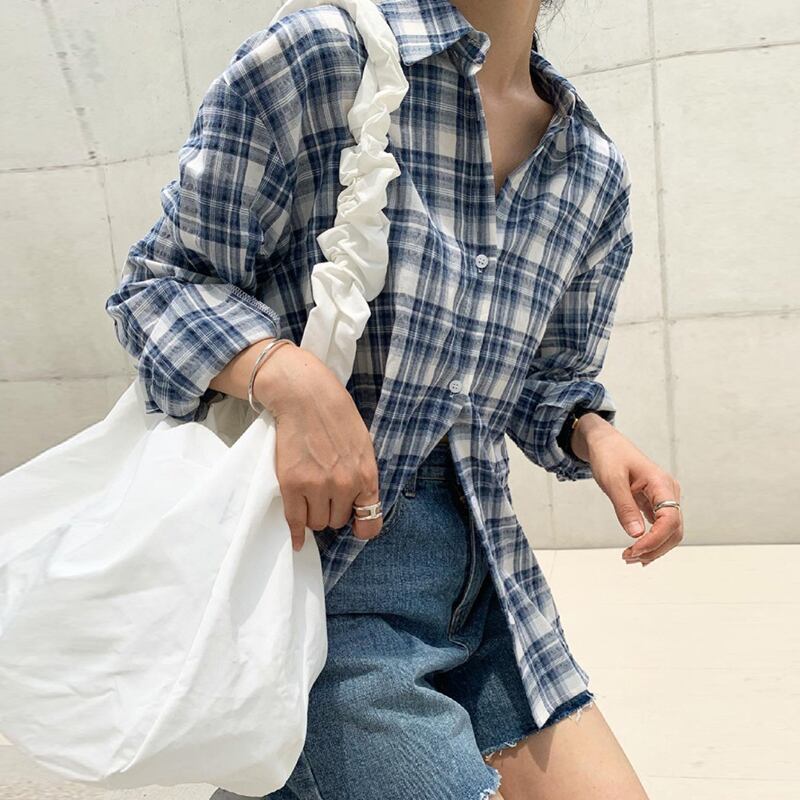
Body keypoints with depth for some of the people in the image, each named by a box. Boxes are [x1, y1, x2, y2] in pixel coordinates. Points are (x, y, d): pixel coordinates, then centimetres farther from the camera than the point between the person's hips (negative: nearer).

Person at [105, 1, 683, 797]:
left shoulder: (596, 170, 7)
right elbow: (160, 283, -6)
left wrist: (595, 435, -5)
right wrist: (284, 372, -24)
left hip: (487, 574, 6)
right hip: (320, 571, -6)